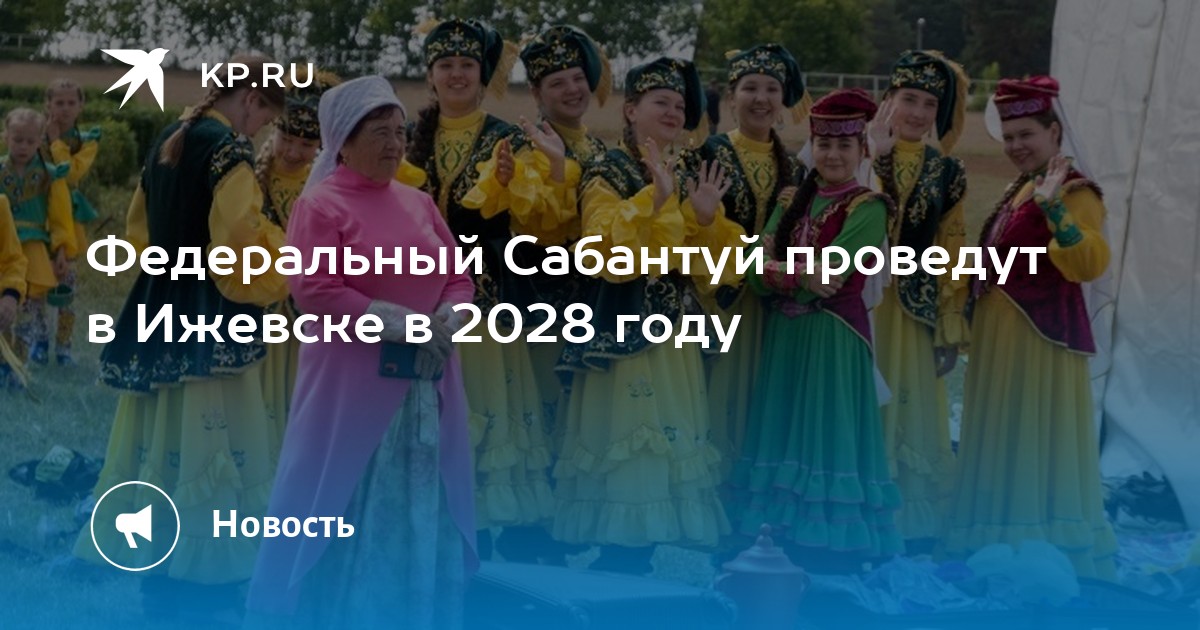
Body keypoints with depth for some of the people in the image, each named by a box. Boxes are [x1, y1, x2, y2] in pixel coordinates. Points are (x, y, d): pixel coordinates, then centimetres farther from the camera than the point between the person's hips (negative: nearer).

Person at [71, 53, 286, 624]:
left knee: (163, 444, 12)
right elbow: (239, 248, -20)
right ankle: (206, 587, -1)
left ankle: (161, 581, 19)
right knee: (207, 446, -4)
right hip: (212, 322, -9)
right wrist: (277, 280, -2)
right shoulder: (230, 150, -14)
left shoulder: (168, 141, 12)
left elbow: (141, 229, 22)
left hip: (160, 313, 9)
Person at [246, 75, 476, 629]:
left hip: (426, 381, 6)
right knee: (348, 511, -1)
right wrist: (395, 322, -20)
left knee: (422, 507, 9)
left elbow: (458, 276, 13)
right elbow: (314, 289, -16)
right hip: (353, 381, -6)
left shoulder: (419, 203, 12)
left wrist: (448, 319, -10)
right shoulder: (320, 203, -6)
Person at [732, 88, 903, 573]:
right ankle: (785, 547, 13)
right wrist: (803, 275, -17)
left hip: (834, 339, -6)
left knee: (828, 436, -4)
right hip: (784, 337, 6)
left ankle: (834, 549, 2)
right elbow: (757, 273, -1)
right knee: (784, 433, 7)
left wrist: (779, 269, -7)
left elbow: (828, 278, -16)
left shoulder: (868, 209, -6)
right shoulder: (793, 202, 11)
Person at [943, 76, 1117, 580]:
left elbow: (1089, 264, -28)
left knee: (1038, 444, -9)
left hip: (1042, 336, -10)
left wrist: (1052, 206, -36)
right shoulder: (1018, 190, 15)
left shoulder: (1074, 191, -12)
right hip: (1000, 338, 10)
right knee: (1001, 447, 12)